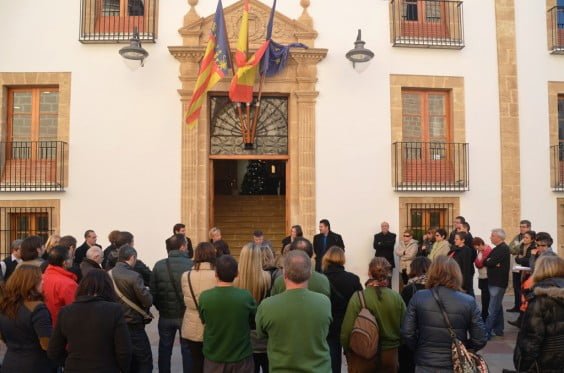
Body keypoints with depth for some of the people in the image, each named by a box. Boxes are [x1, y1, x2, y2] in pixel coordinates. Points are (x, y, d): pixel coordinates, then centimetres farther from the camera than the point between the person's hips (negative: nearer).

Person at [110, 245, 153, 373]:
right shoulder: (134, 276, -19)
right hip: (133, 326, -7)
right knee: (145, 362, 5)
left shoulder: (108, 274, 0)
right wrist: (146, 290, 2)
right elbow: (148, 301, -17)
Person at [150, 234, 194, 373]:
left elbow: (153, 292, -4)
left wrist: (161, 308, 13)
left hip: (165, 315, 2)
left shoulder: (158, 265, -8)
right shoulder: (191, 265, -16)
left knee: (164, 349, 19)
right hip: (186, 315, -2)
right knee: (187, 349, 13)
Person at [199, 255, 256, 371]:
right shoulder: (246, 296, -18)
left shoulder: (204, 297, -16)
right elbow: (254, 320, -2)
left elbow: (204, 321, 1)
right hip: (241, 358, -1)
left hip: (214, 358, 1)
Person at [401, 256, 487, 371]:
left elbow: (407, 333, -9)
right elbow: (480, 340, -8)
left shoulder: (418, 297, -11)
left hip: (425, 365, 0)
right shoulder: (468, 302, -12)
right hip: (456, 366, 0)